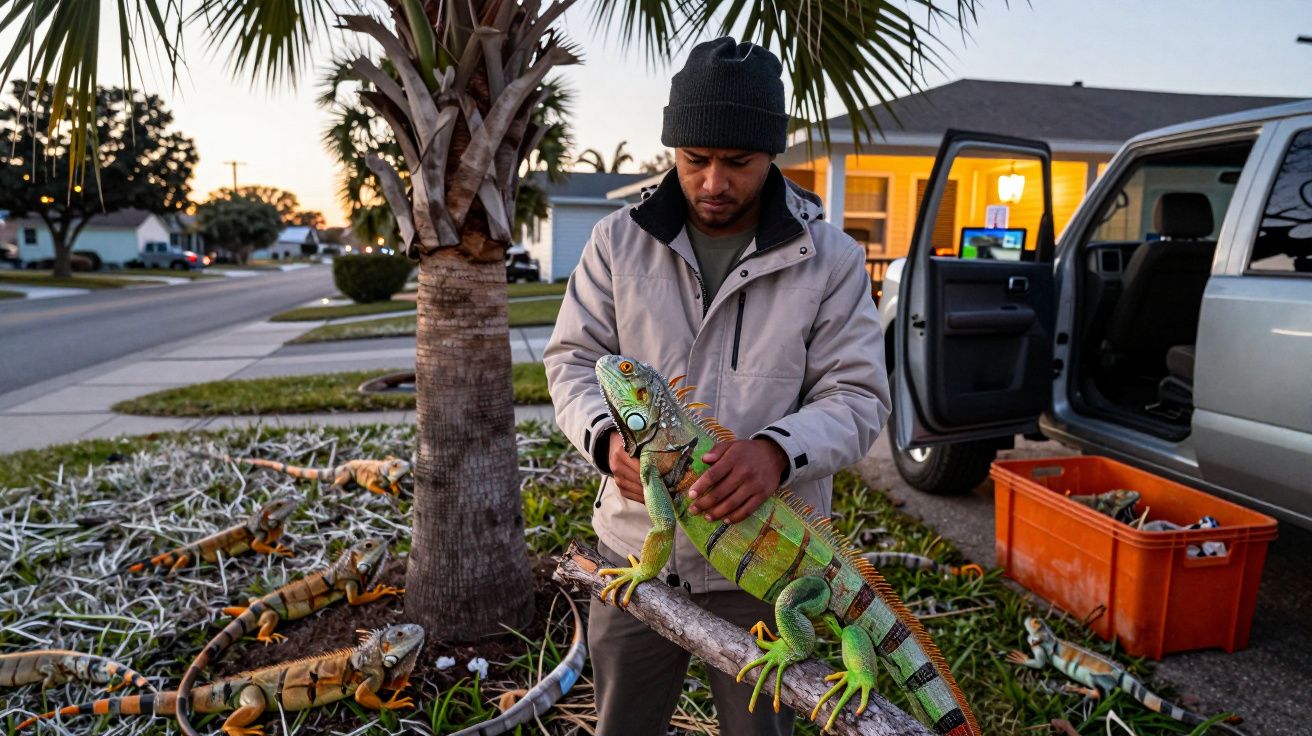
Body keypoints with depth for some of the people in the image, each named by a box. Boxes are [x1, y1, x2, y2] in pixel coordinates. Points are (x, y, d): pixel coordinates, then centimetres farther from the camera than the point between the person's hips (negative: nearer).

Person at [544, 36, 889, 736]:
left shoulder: (831, 260, -6)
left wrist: (777, 451, -29)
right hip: (635, 549, 2)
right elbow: (572, 359, 1)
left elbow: (857, 395, -8)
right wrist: (609, 436, -21)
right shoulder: (617, 242, -2)